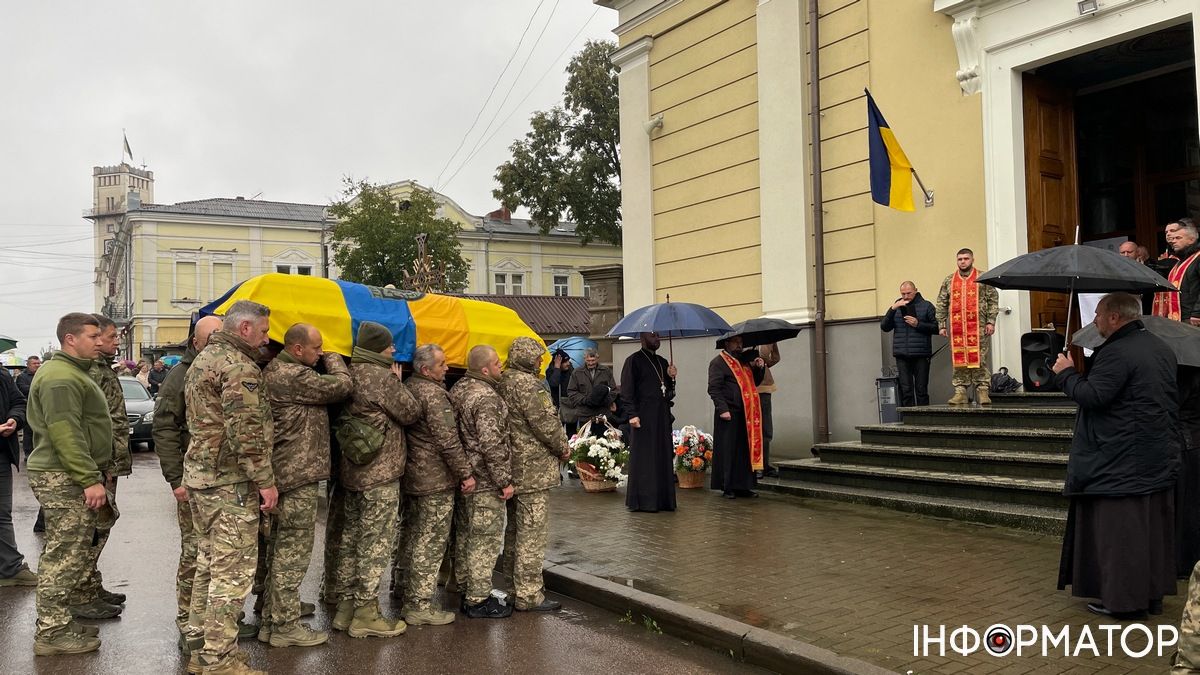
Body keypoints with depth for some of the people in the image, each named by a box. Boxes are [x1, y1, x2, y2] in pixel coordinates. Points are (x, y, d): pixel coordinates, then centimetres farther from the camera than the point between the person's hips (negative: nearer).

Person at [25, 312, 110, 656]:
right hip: (65, 480, -11)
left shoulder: (72, 372, 19)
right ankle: (52, 633, 2)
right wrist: (89, 480, -24)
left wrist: (95, 474, 25)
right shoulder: (61, 377, -17)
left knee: (64, 554, 16)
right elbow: (65, 434, -24)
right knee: (64, 555, -5)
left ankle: (57, 622, 26)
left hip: (69, 477, 11)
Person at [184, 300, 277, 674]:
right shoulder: (239, 367, -16)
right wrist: (265, 480, -17)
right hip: (231, 482, -10)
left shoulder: (202, 360, 16)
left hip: (198, 474, 10)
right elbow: (246, 432, -21)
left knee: (208, 565, 16)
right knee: (232, 572, -4)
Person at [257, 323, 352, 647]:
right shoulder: (295, 375, -18)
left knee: (279, 548, 17)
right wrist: (333, 359, 2)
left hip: (282, 473, 11)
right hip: (299, 476, -11)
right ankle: (285, 626, 5)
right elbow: (342, 385, -16)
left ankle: (270, 619, 25)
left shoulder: (273, 371, 15)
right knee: (293, 551, -2)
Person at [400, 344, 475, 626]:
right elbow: (447, 439, -21)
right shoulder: (434, 393, -18)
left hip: (412, 476, 9)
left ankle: (410, 597, 28)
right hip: (436, 480, -9)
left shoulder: (408, 388, 9)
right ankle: (421, 606, 2)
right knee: (431, 542, -2)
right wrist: (465, 473, -13)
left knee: (415, 539, 18)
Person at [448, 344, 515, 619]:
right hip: (485, 482, -10)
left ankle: (466, 590, 28)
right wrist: (504, 480, -17)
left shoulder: (458, 388, 9)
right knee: (485, 539, -1)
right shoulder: (486, 398, -21)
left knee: (465, 535, 17)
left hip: (464, 478, 10)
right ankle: (478, 600, 6)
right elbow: (492, 444, -24)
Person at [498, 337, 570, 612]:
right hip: (533, 469, -10)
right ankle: (528, 595, 0)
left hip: (512, 468, 10)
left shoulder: (503, 382, 12)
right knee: (532, 531, -4)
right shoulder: (527, 383, -17)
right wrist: (563, 447, -2)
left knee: (514, 529, 17)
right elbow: (546, 422, -18)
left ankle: (513, 589, 26)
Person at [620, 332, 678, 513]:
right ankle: (642, 500, 3)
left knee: (663, 457, 7)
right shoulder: (634, 361, -3)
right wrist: (632, 414, -19)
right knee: (644, 460, -3)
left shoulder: (662, 362, 18)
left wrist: (671, 377, 4)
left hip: (662, 417, 7)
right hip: (643, 418, -7)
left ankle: (663, 499, 13)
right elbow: (626, 390, -10)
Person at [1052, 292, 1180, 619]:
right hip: (1161, 456, 9)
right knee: (1154, 527, 15)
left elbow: (1092, 396, -24)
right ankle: (1153, 593, 24)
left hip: (1123, 461, -9)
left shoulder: (1116, 353, -18)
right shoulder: (1162, 348, 12)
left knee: (1120, 530, -2)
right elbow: (1166, 397, 21)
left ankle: (1123, 599, 3)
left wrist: (1066, 373, -8)